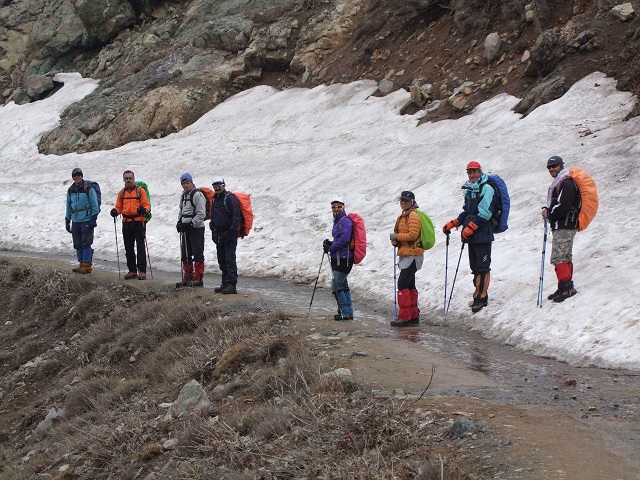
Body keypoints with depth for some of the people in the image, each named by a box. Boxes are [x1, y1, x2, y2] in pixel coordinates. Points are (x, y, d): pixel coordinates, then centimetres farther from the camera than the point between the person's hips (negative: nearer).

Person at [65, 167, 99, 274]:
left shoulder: (88, 188, -6)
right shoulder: (70, 190, 12)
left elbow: (95, 205, -5)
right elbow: (68, 206, 20)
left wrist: (93, 219, -11)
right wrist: (67, 221, 17)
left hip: (87, 221, -6)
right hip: (75, 221, 6)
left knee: (86, 244, -7)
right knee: (78, 244, 7)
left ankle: (87, 266, -4)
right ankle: (81, 264, 15)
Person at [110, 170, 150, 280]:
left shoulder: (140, 191, 2)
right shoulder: (122, 193, 14)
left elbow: (146, 205, -2)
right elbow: (119, 207, 15)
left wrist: (144, 210, -24)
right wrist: (115, 211, -7)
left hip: (139, 221, -5)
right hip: (126, 222, 5)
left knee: (140, 246, -9)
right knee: (128, 248, 8)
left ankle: (142, 271, -11)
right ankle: (132, 270, 16)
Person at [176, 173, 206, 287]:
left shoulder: (197, 195, -11)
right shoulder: (183, 195, 16)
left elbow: (201, 213, -16)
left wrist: (191, 224, -19)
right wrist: (179, 222, 10)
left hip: (196, 228, -9)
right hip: (185, 228, 9)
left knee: (198, 254, -6)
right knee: (185, 255, 11)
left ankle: (198, 278, -4)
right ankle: (187, 278, 19)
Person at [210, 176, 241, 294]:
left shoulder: (230, 198, -11)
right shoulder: (215, 200, 15)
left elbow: (236, 218, -15)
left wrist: (230, 233, -18)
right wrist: (213, 231, 16)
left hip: (229, 234, -9)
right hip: (219, 235, 9)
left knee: (230, 259, -11)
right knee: (222, 260, 11)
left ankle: (232, 285, -12)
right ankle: (225, 283, 17)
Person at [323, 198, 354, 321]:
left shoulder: (345, 220, -13)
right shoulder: (338, 221, 18)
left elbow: (344, 239, -21)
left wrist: (331, 248, -14)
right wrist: (330, 244, 6)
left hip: (343, 259, -10)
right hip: (338, 259, 10)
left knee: (336, 286, -8)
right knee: (343, 286, 15)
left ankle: (346, 313, -4)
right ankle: (347, 312, 21)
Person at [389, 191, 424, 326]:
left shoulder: (413, 215, -12)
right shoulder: (403, 216, 20)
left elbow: (413, 235, -21)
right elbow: (401, 234, 24)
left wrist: (396, 236, -12)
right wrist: (396, 241, 3)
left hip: (412, 255, -11)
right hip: (406, 255, 11)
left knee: (402, 284, -14)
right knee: (410, 286, 13)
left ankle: (404, 317, -15)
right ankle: (414, 315, 18)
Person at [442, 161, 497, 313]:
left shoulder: (486, 189, -8)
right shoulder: (469, 190, 18)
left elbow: (485, 213, -17)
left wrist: (471, 227, -21)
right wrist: (453, 224, 15)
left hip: (483, 234, -8)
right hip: (471, 236, 8)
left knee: (483, 267, -7)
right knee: (475, 266, 10)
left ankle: (482, 296, -7)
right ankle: (479, 293, 16)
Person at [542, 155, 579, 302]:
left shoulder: (566, 183, -14)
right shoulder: (559, 182, 20)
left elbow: (564, 207, -23)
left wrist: (549, 214, -10)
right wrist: (548, 210, 4)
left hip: (564, 227, -11)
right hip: (562, 226, 11)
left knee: (558, 258, -15)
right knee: (566, 257, 14)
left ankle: (566, 287, -15)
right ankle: (566, 287, 19)